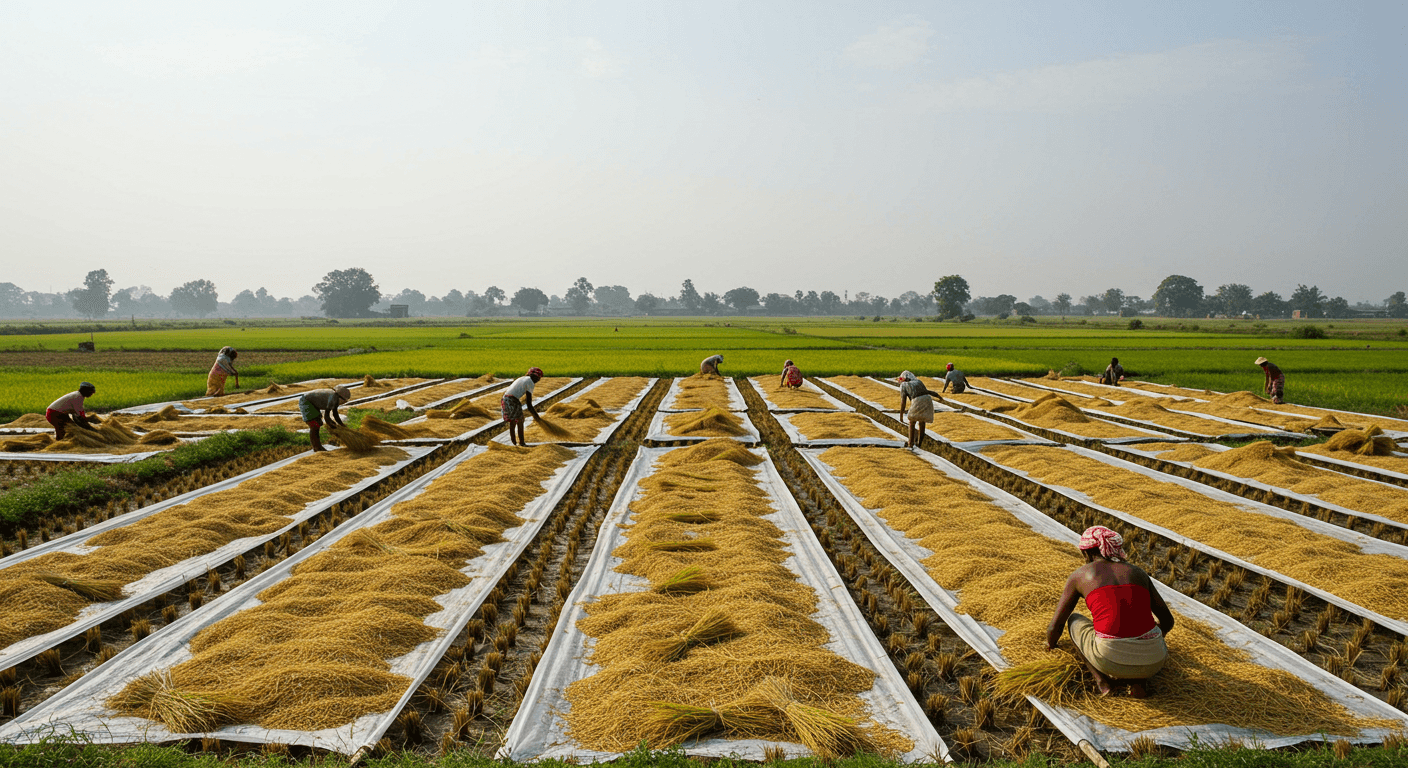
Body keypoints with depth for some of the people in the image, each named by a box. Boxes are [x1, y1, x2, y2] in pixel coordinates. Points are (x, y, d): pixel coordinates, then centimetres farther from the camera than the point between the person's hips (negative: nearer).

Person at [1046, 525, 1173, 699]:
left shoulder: (1080, 575, 13)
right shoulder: (1138, 573, 21)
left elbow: (1056, 625, 19)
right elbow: (1168, 620, 30)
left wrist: (1051, 643, 43)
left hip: (1111, 657, -3)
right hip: (1152, 662, 3)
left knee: (1074, 620, 30)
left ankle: (1102, 680, 8)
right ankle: (1137, 681, 10)